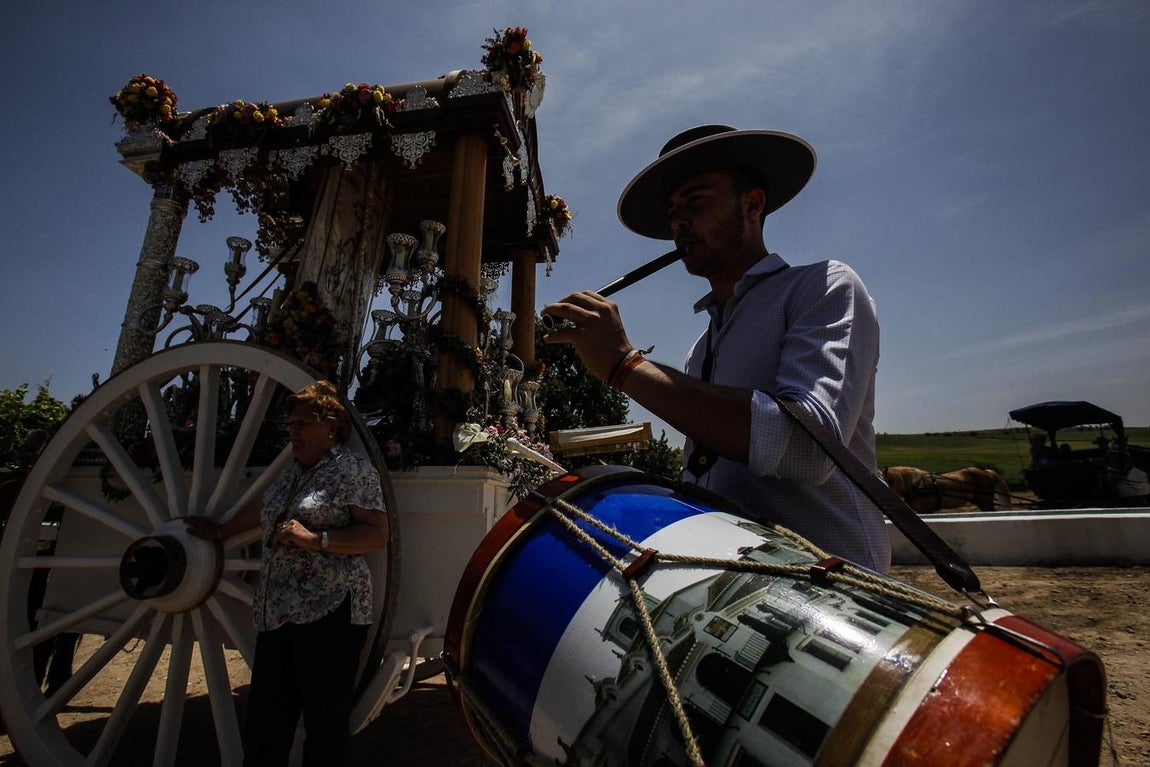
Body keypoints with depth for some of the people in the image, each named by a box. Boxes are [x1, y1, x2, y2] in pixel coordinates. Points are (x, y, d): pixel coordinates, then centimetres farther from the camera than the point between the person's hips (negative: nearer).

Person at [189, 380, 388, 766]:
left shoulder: (352, 468, -7)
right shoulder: (291, 472, 18)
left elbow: (378, 533, -13)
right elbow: (262, 510, 36)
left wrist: (315, 539, -18)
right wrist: (218, 532, 46)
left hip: (328, 614, -7)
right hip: (276, 615, 8)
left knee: (325, 724, 1)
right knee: (265, 724, 13)